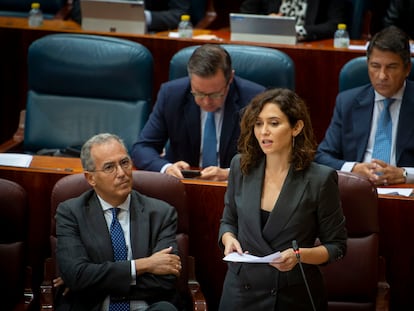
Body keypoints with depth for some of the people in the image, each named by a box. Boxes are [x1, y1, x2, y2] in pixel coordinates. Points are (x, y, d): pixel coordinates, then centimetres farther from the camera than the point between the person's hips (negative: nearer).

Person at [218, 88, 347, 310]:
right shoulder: (241, 167, -1)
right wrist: (229, 239, -8)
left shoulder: (320, 179, -11)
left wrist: (300, 255, -20)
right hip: (241, 292, 3)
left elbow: (336, 246, -3)